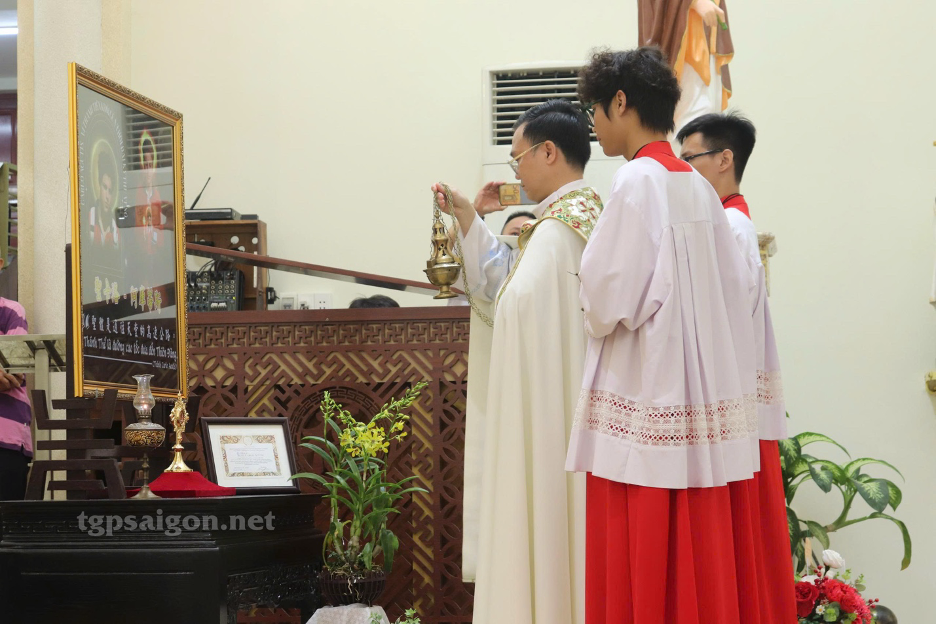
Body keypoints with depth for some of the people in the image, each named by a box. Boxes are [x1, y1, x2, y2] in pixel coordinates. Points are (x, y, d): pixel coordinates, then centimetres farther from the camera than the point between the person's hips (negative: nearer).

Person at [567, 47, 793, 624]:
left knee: (643, 570, -3)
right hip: (704, 394, 8)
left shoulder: (639, 180, -11)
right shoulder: (699, 187, 12)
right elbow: (739, 288, 13)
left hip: (645, 386, -8)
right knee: (703, 564, 11)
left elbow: (611, 297, -16)